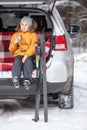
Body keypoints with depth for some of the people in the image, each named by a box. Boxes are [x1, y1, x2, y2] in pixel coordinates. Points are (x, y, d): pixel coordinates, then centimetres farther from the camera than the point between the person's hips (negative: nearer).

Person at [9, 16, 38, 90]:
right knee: (17, 61, -35)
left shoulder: (33, 35, 13)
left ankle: (27, 80, -56)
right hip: (19, 54, 2)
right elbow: (11, 50, 16)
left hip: (29, 55, -2)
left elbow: (33, 47, -2)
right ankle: (15, 78, -57)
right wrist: (15, 42, -6)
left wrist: (26, 55, -20)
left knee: (28, 61, -37)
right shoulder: (16, 35, 19)